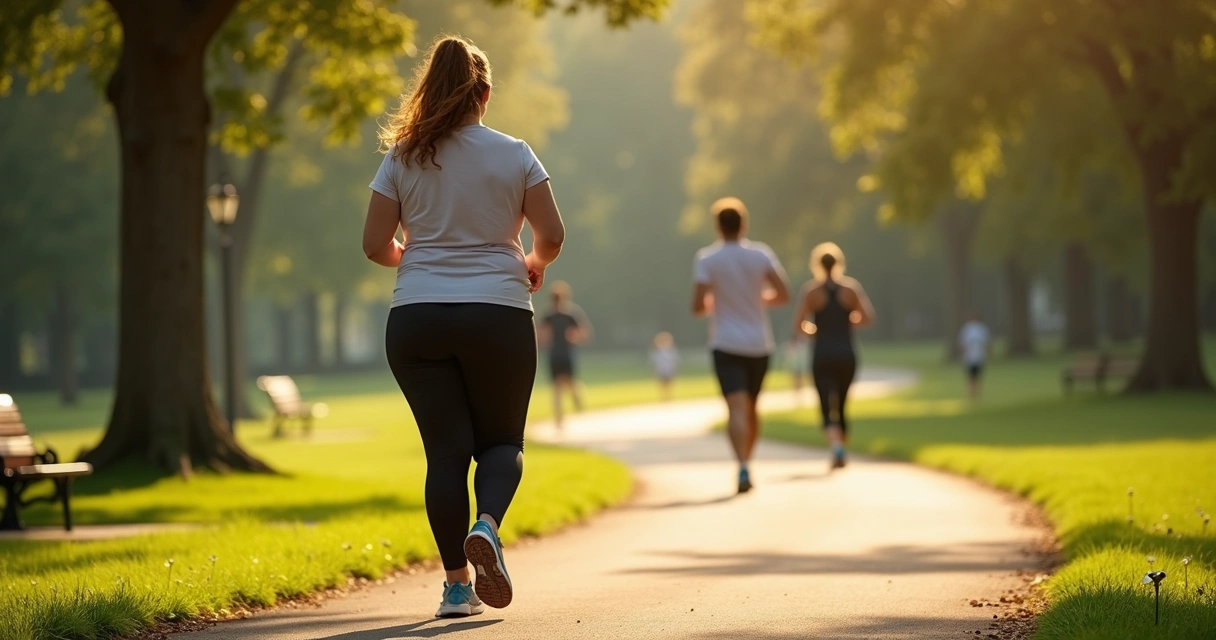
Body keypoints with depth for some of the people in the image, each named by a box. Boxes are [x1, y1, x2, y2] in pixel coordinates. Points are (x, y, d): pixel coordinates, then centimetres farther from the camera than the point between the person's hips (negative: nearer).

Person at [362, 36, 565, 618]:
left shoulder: (402, 158, 2)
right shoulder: (514, 155, -1)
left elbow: (376, 245, 1)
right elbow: (552, 235, -2)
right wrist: (533, 265, 20)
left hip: (417, 319, 1)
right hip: (499, 315, -1)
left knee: (446, 450, 5)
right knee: (501, 440, 12)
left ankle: (458, 584, 2)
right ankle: (487, 525, -19)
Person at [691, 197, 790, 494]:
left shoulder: (706, 259, -5)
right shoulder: (761, 254, 0)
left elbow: (698, 307, -11)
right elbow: (783, 294, -5)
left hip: (726, 344, -3)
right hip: (759, 344, 3)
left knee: (737, 408, -13)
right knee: (751, 408, 20)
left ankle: (743, 467, -31)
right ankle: (746, 463, 29)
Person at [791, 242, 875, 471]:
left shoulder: (810, 291, -2)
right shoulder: (851, 287, 2)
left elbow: (798, 327, -8)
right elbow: (868, 318, -6)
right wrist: (848, 320, 11)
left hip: (822, 356, -2)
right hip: (847, 355, 2)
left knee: (828, 408, -7)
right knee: (841, 406, 20)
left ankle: (837, 446, -33)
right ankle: (841, 450, 25)